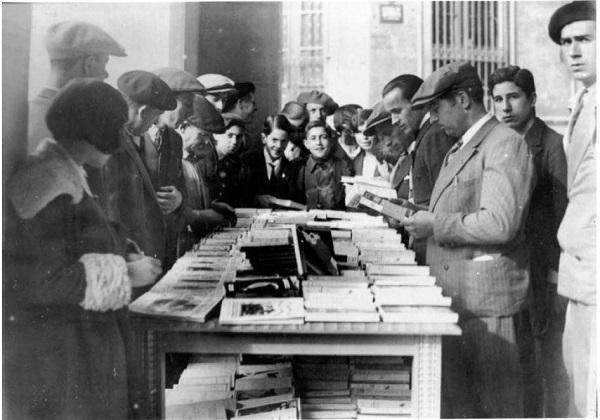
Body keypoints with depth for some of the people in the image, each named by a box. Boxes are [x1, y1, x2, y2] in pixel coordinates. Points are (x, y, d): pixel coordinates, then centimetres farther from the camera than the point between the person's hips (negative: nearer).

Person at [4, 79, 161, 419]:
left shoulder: (64, 171, 9)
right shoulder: (50, 185, -22)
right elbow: (48, 279, -26)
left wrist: (126, 255, 2)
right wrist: (126, 275, -19)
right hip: (57, 348, -10)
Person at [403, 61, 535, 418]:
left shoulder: (505, 144, -13)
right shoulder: (461, 147, 16)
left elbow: (500, 224, -24)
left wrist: (435, 225, -17)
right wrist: (417, 218, 7)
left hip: (485, 295, -9)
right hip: (453, 293, 9)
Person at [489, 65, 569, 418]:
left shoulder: (554, 146, -8)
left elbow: (564, 214, -11)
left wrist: (558, 273, -13)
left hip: (545, 273, -5)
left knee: (551, 362, 5)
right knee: (521, 361, 14)